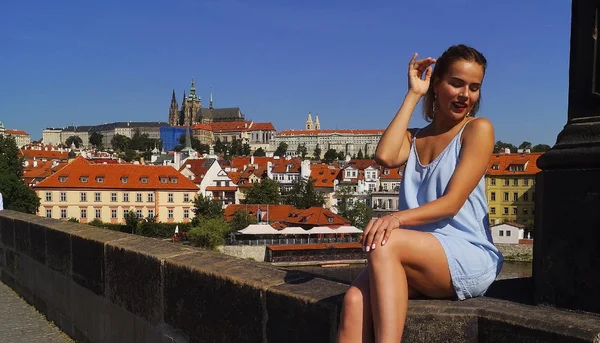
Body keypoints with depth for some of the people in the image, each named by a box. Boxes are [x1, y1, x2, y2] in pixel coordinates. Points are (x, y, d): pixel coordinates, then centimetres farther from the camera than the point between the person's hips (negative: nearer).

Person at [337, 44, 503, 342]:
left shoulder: (478, 129, 3)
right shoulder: (414, 138, 18)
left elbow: (452, 202, -9)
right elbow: (385, 156, -7)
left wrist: (397, 218, -26)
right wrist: (413, 95, 3)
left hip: (469, 259, -4)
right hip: (421, 257, 4)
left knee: (384, 243, -33)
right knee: (356, 300, -27)